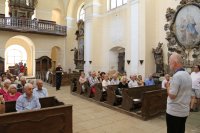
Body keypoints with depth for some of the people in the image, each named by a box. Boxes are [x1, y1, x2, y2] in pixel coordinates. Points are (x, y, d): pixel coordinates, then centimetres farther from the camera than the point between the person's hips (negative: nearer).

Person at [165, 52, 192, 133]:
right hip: (185, 111, 8)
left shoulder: (177, 76, -21)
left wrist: (168, 86, -6)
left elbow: (172, 95, -21)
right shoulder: (188, 75, 8)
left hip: (174, 112, -8)